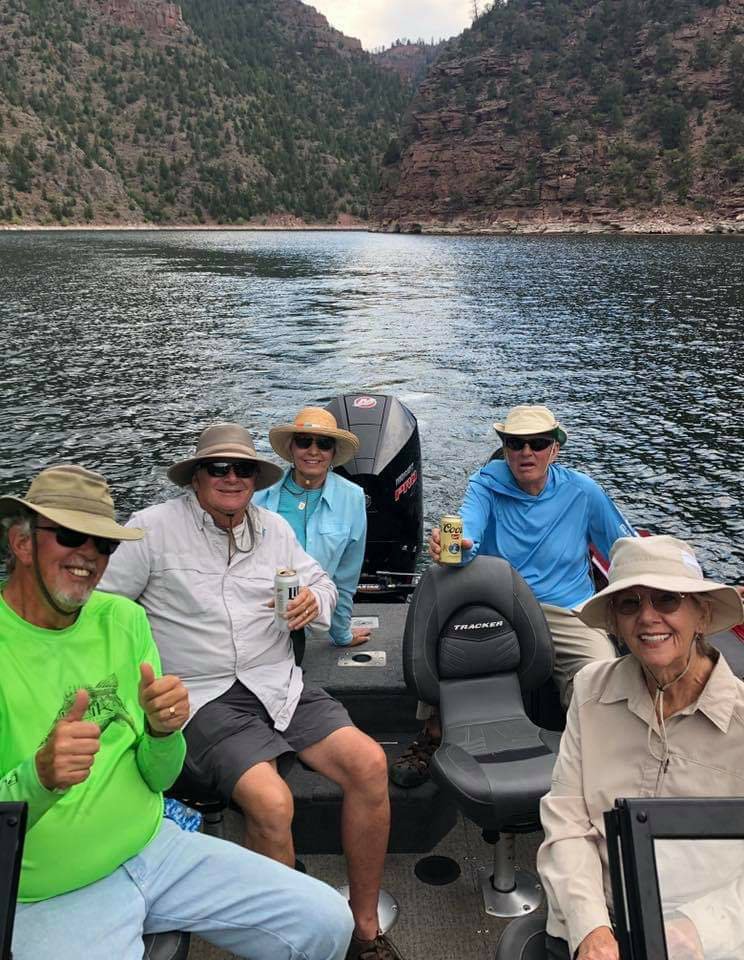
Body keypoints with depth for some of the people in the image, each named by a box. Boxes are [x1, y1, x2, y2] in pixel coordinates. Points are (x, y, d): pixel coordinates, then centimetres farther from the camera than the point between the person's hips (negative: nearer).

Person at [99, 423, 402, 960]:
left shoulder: (274, 527, 12)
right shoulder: (153, 528, -3)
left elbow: (322, 583, 20)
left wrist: (312, 602, -4)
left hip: (279, 684, 5)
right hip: (203, 697, -5)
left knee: (369, 764, -16)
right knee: (272, 802, -29)